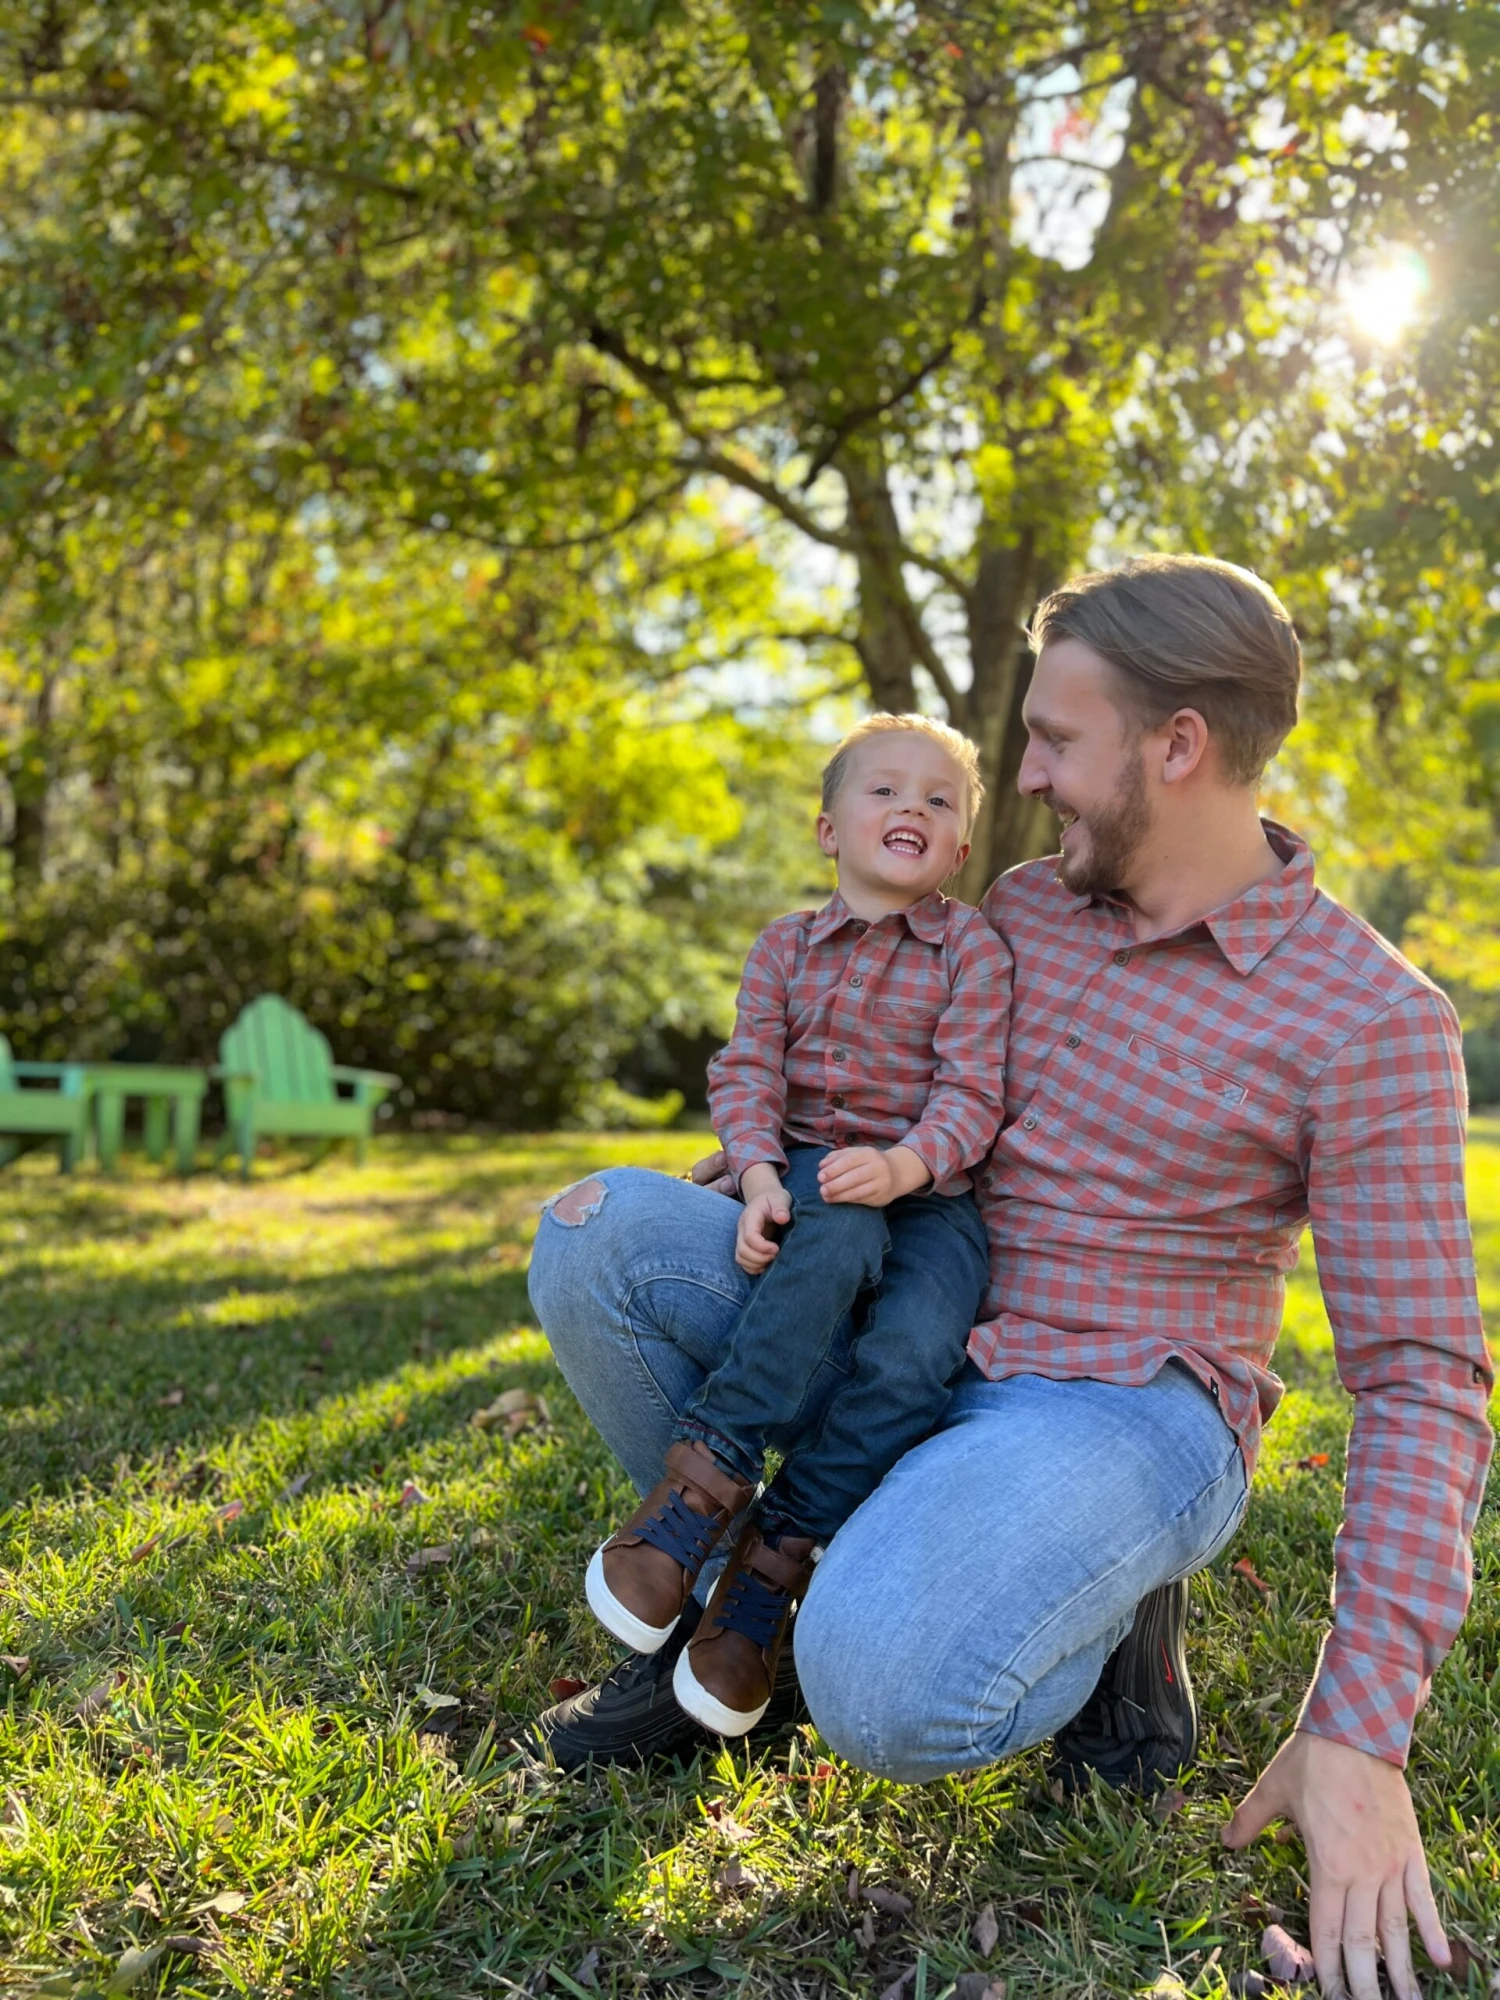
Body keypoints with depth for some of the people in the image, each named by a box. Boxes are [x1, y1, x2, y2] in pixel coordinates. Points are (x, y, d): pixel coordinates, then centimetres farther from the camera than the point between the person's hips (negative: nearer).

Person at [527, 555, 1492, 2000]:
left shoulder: (1370, 1022, -14)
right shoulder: (1020, 914, 4)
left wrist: (1359, 1729, -23)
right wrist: (708, 1199, 3)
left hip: (1123, 1420, -5)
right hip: (921, 1356, 6)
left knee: (881, 1692, -35)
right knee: (598, 1242, -12)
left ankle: (1101, 1620, -2)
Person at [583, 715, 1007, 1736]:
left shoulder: (973, 947, 3)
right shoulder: (787, 945, 11)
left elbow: (973, 1088, -6)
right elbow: (747, 1070, 3)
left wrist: (906, 1165, -25)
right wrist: (760, 1173, -16)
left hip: (930, 1193, 0)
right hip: (811, 1174, 1)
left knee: (916, 1353, -31)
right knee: (834, 1243, -37)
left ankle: (775, 1558, -20)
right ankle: (703, 1487, -36)